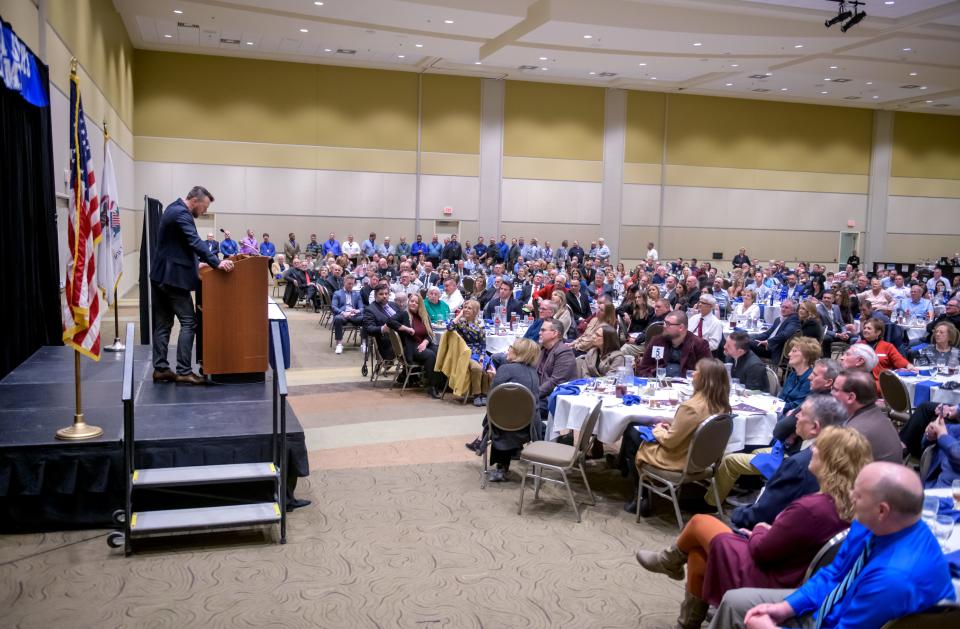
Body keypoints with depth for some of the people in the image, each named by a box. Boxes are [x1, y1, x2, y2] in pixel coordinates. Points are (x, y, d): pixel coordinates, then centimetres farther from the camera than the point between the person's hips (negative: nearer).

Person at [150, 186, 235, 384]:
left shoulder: (174, 209, 16)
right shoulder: (181, 213, -15)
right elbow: (195, 242, -28)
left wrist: (196, 263, 29)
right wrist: (216, 263, -34)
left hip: (161, 274, 10)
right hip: (173, 276, -10)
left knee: (163, 323, 11)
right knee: (189, 322, -7)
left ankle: (160, 369, 14)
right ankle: (184, 372, -7)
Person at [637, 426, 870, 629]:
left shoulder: (810, 508, -32)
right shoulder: (848, 502, -6)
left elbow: (761, 550, -20)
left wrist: (758, 531, 0)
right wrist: (770, 530, -2)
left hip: (766, 579, -8)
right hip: (791, 570, 8)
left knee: (699, 522, 6)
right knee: (698, 554, 17)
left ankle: (669, 562, 35)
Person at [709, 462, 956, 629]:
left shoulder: (895, 578, -38)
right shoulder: (870, 525, -13)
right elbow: (834, 574, 3)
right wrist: (785, 608, -5)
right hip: (836, 606, 8)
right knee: (735, 600, 7)